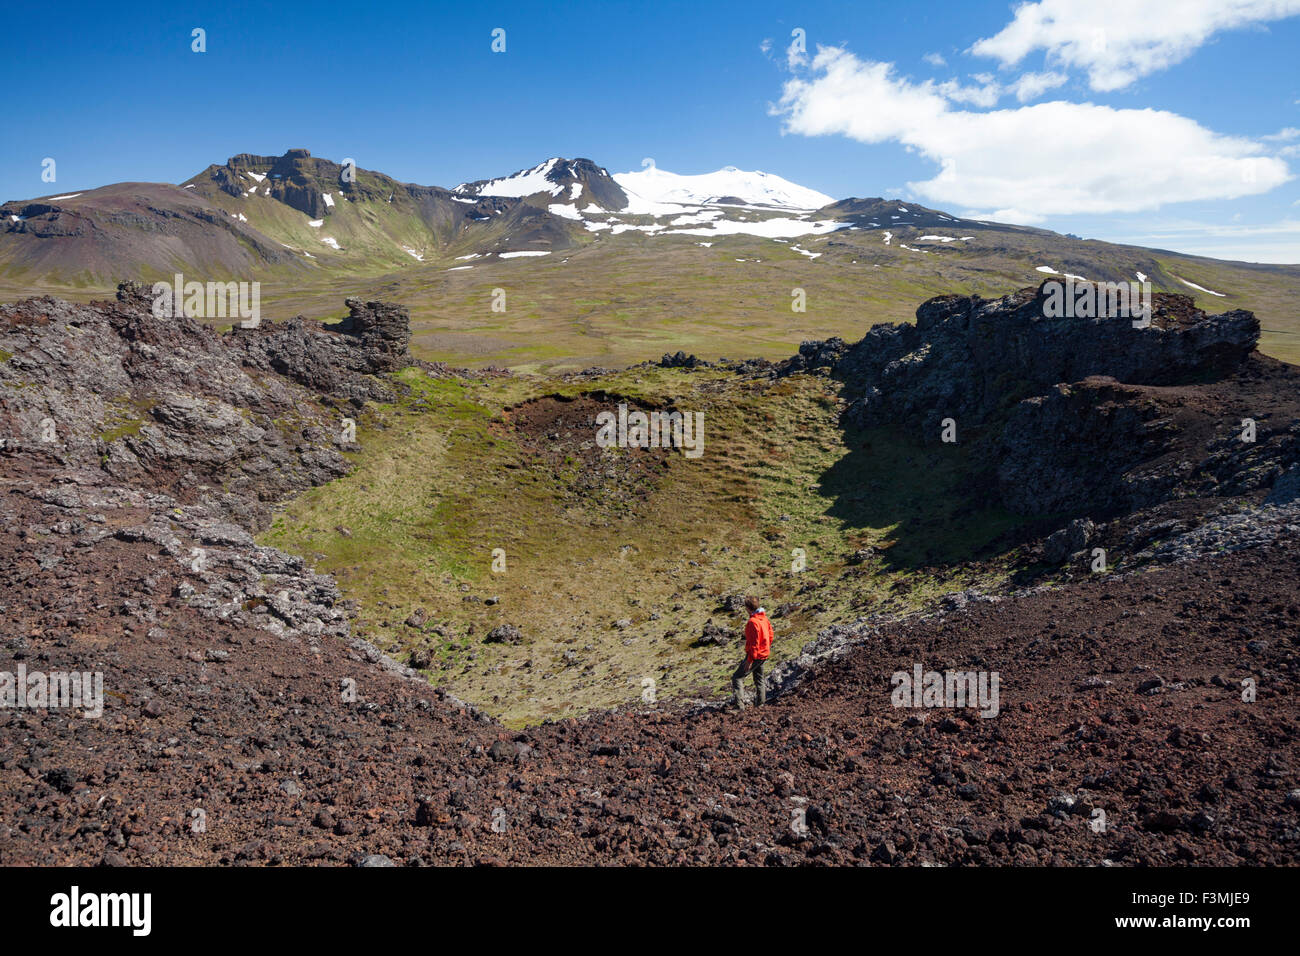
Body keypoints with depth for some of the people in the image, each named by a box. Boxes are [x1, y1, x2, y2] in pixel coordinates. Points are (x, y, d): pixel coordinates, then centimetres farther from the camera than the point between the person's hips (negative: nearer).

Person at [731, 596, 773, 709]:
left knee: (737, 678, -7)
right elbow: (770, 635, 15)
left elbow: (754, 642, -22)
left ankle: (740, 706, -14)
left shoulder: (753, 622, -21)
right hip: (764, 654, 9)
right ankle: (761, 703, 31)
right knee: (759, 678, 23)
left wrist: (750, 660, -19)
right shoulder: (764, 618, 7)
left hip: (755, 655, -9)